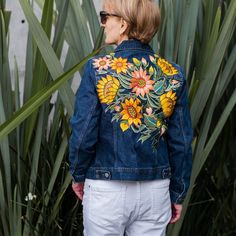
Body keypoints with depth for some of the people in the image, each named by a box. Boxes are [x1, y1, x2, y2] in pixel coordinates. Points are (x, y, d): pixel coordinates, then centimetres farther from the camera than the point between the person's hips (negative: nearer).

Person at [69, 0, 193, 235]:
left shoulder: (97, 68, -12)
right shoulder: (173, 74, -3)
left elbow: (83, 133, -11)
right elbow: (181, 142, 0)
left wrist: (78, 175, 7)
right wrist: (178, 194, 11)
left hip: (106, 189, -2)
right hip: (156, 190, 3)